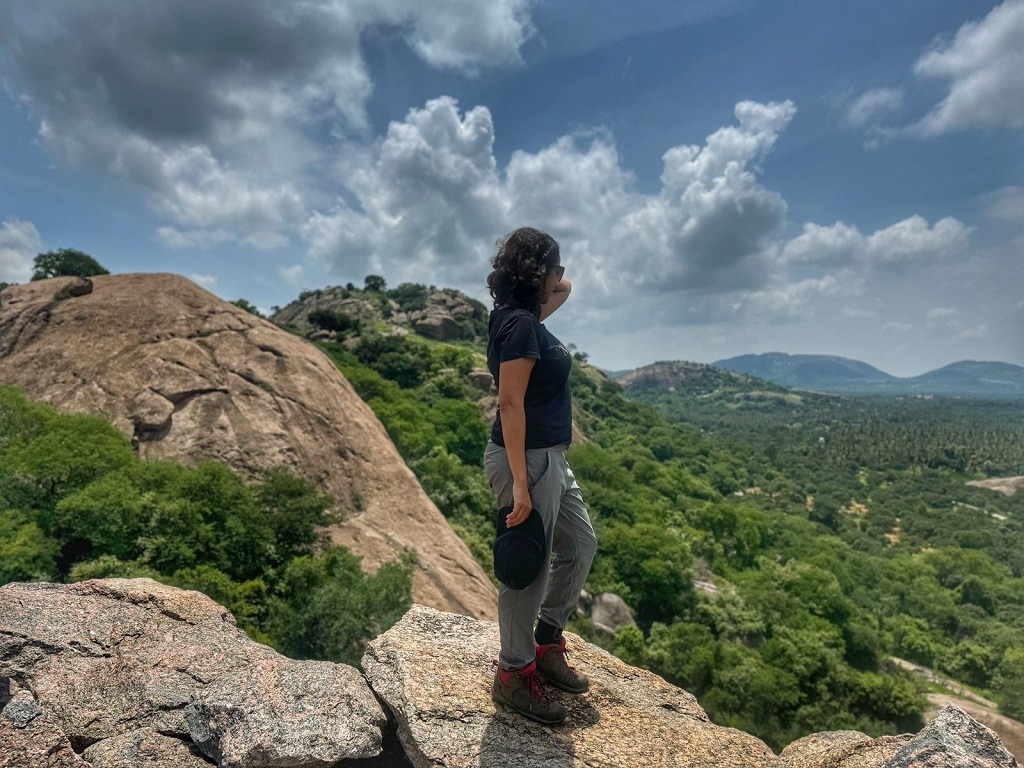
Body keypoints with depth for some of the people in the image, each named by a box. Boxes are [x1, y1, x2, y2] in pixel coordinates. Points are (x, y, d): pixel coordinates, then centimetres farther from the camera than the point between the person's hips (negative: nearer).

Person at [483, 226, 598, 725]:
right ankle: (514, 675, 24)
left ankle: (546, 644, 35)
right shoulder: (520, 324, -18)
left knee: (580, 545, 20)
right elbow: (510, 405, -23)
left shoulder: (526, 317, 10)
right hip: (527, 459, -11)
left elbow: (564, 289, 30)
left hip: (551, 459, 11)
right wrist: (519, 483, -24)